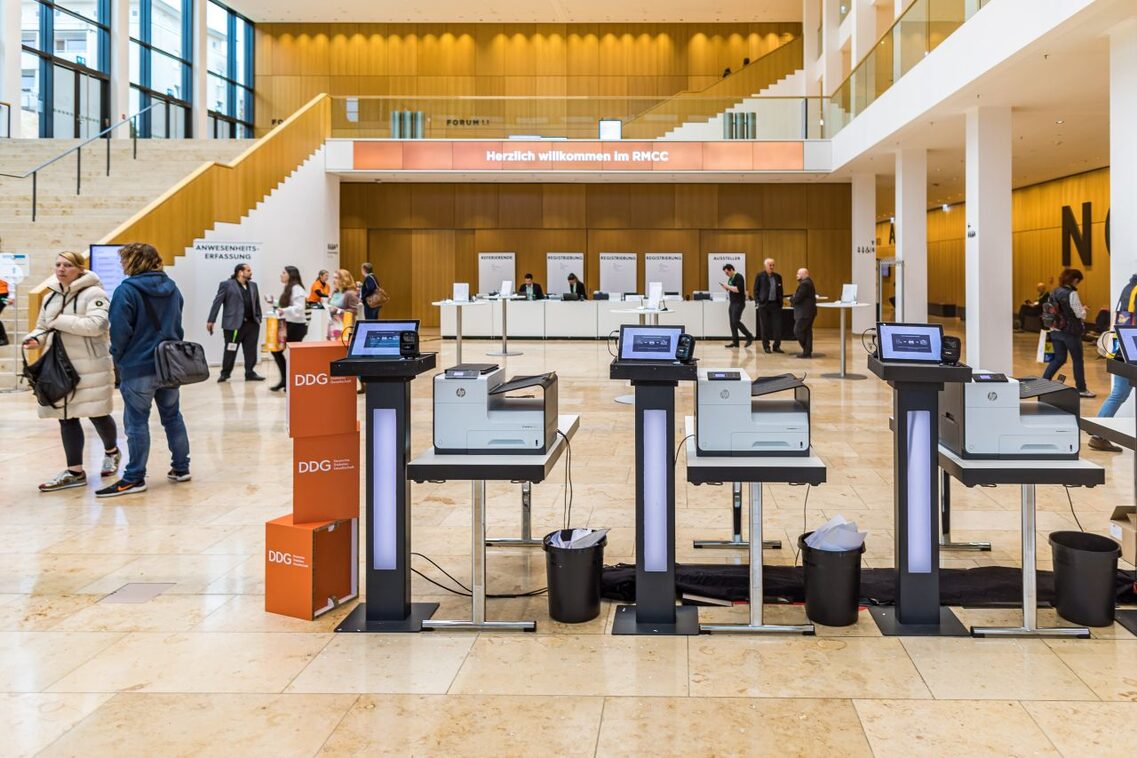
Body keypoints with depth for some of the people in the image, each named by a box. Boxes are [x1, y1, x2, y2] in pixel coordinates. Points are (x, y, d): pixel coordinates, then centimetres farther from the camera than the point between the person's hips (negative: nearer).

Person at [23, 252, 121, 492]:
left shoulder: (93, 294, -10)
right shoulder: (51, 297, 13)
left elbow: (96, 325, -24)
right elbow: (42, 327, 20)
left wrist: (60, 320, -21)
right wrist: (35, 338, -3)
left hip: (90, 366, -6)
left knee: (97, 415, 5)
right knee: (66, 418, 6)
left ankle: (111, 452, 33)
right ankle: (75, 471, 12)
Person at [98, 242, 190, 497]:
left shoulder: (127, 290, -13)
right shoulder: (171, 288, 9)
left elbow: (120, 330, -14)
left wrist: (118, 356, 2)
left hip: (138, 368, -6)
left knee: (137, 423, -1)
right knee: (172, 417, 14)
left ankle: (134, 478, 3)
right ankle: (181, 468, 20)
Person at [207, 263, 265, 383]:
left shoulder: (253, 285, 14)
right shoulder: (226, 285, -3)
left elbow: (257, 304, 15)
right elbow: (217, 303, -5)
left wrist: (258, 319, 7)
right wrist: (211, 320, -9)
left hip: (252, 324, 5)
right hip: (233, 324, -5)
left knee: (251, 351, 5)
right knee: (230, 350, 2)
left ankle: (250, 373, 14)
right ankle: (225, 373, 13)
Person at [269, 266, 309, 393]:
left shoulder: (297, 289, -15)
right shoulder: (287, 288, 15)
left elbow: (299, 308, -24)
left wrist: (284, 311, -34)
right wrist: (274, 302, 10)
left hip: (297, 326, -10)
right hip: (288, 325, 10)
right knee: (276, 350, 8)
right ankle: (285, 379, 15)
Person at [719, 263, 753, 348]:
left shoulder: (738, 277, -12)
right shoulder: (730, 278, 16)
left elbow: (738, 289, -23)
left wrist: (728, 286, -17)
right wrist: (725, 287, 4)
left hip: (739, 302, -9)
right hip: (733, 302, 9)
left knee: (736, 321, -14)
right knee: (732, 322, 5)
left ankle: (750, 337, -4)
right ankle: (735, 341, 8)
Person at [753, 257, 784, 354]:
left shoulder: (778, 276, 10)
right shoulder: (760, 276, 0)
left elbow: (780, 291, 15)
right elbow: (756, 290, 0)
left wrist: (781, 301, 6)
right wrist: (757, 302, -8)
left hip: (775, 304, 3)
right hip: (764, 304, -3)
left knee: (778, 325, -2)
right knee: (764, 326, 3)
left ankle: (777, 346, 7)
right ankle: (766, 346, 11)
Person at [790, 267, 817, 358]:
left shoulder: (804, 284, -16)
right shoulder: (808, 283, 19)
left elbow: (797, 298, -21)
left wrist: (791, 299, -1)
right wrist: (794, 299, 3)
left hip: (804, 312, -11)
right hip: (809, 311, 11)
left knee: (797, 331, -6)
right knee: (807, 332, 9)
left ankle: (806, 351, -3)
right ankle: (807, 352, 10)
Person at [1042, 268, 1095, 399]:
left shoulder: (1054, 292, 4)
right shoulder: (1071, 294, -18)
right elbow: (1080, 314, -16)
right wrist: (1083, 309, 7)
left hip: (1056, 330, 7)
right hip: (1070, 332, -7)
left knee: (1058, 359, 15)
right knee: (1078, 360, 7)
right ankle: (1081, 389, 16)